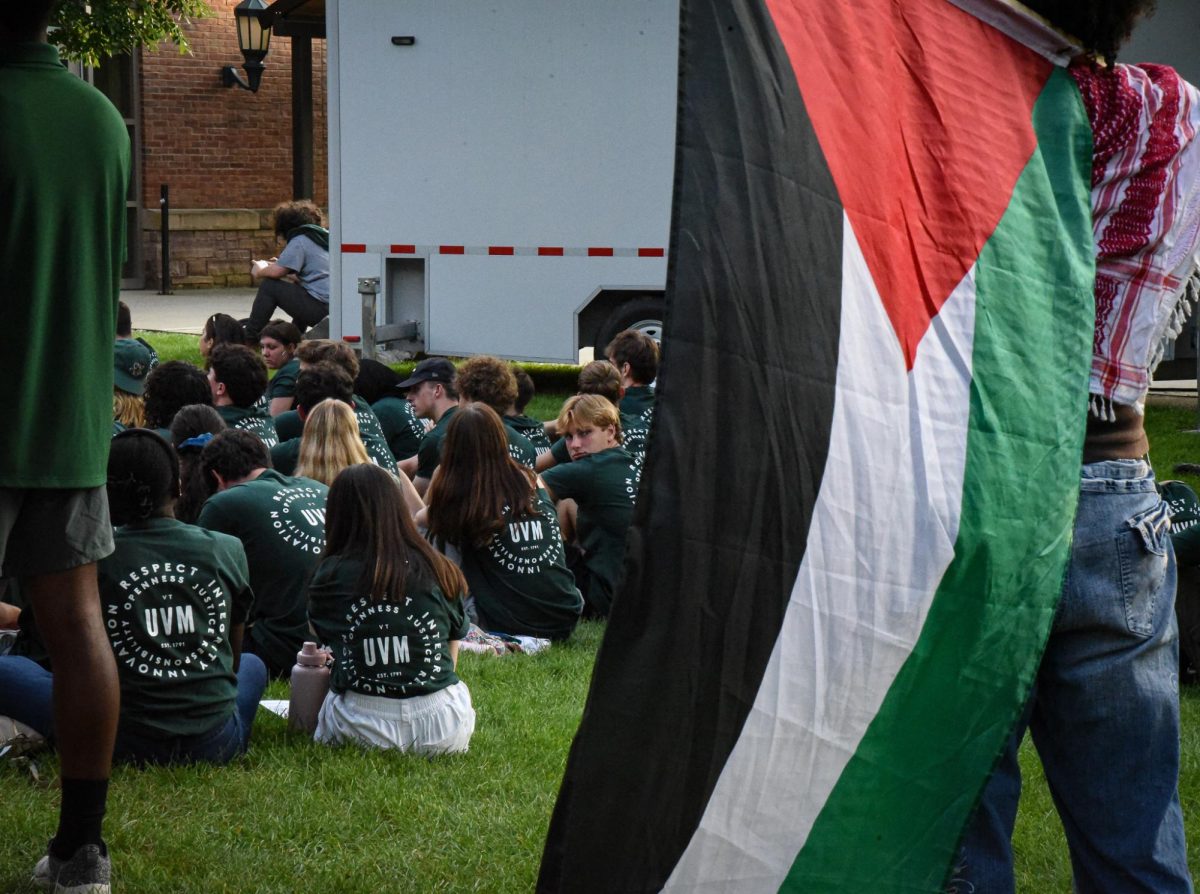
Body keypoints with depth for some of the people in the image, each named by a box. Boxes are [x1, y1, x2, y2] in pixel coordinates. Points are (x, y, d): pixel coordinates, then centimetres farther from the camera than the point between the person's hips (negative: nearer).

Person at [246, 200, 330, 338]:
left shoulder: (299, 240, -5)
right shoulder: (323, 236, 21)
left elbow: (276, 272, -12)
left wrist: (259, 271, 9)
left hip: (320, 308, -9)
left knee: (269, 286, -1)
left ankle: (249, 336, 6)